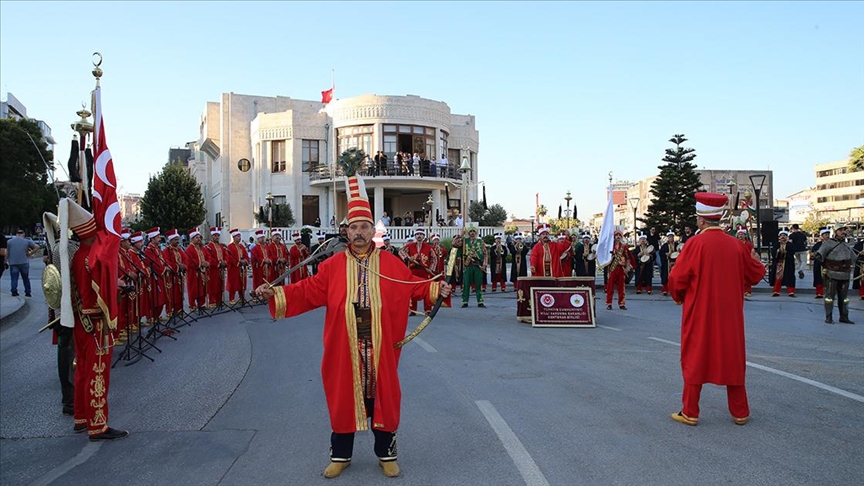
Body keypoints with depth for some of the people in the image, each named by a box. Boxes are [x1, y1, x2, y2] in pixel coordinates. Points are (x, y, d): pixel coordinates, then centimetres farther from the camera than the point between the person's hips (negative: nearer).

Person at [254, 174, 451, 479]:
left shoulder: (391, 264, 3)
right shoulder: (333, 266, 2)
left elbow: (414, 286, 7)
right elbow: (308, 291, 1)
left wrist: (436, 289, -8)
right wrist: (275, 294, -9)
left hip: (380, 348, 0)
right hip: (345, 348, 0)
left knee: (382, 396, 9)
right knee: (343, 397, 10)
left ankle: (386, 454, 26)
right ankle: (341, 455, 28)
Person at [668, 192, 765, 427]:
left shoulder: (695, 243, -15)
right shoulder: (736, 245, -2)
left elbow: (677, 278, -13)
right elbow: (756, 274, 11)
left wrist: (679, 297, 6)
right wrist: (754, 259, 32)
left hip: (699, 314, -4)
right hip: (730, 315, 4)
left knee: (695, 359, 7)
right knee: (732, 359, 15)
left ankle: (690, 412, 12)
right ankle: (740, 412, 23)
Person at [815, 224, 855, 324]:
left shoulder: (847, 245, 15)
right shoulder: (828, 243, -5)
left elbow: (853, 258, 27)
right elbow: (820, 254, -16)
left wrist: (850, 267, 18)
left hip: (845, 275, 6)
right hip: (832, 275, -6)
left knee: (843, 297, 12)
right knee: (830, 296, -3)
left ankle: (844, 317, 20)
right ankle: (829, 317, 2)